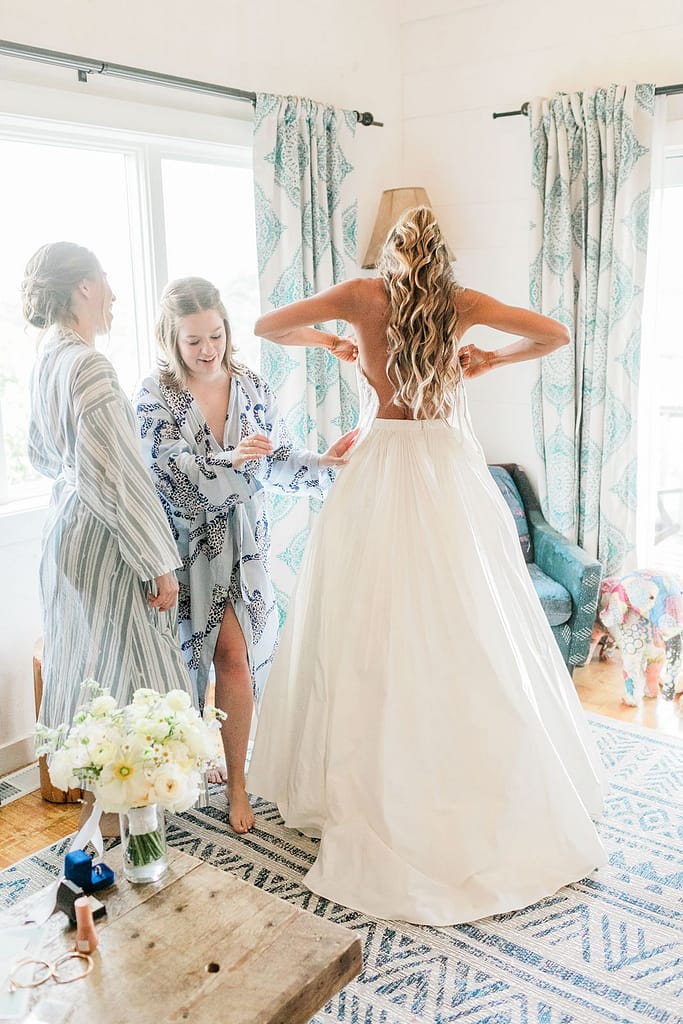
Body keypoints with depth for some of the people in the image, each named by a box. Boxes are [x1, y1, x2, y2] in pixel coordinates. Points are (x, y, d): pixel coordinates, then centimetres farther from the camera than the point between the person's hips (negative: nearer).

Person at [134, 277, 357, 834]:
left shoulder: (252, 387, 2)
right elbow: (174, 473, -18)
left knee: (236, 658, 1)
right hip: (185, 543, -2)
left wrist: (323, 462, -13)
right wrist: (230, 459, -33)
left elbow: (279, 460, 4)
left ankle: (236, 782, 16)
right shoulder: (156, 395, -8)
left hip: (242, 542, 2)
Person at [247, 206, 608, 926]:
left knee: (374, 630, 4)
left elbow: (266, 327, 6)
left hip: (379, 469, -1)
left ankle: (371, 788, 13)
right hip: (451, 472, 2)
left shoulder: (363, 296, 3)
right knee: (467, 629, 7)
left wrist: (329, 341, 21)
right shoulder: (460, 302, 5)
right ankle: (491, 789, 17)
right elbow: (554, 334, 5)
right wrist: (490, 360, 18)